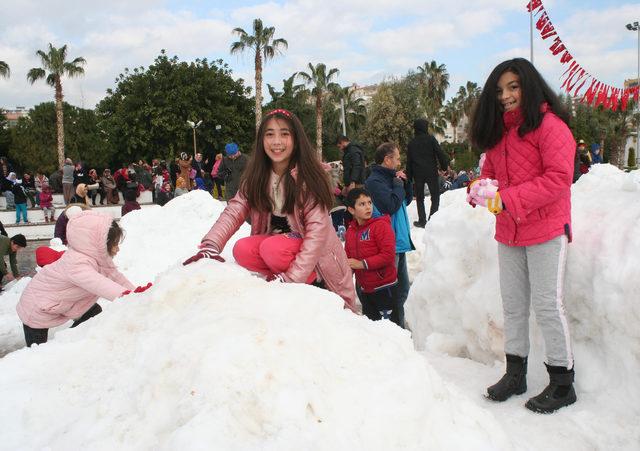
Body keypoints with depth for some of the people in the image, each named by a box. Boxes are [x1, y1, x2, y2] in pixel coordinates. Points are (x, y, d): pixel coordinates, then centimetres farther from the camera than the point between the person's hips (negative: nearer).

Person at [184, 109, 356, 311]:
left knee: (272, 248, -31)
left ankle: (314, 284, -9)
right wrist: (211, 246, -31)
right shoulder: (257, 176, -3)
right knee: (242, 250, -22)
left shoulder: (307, 177, -19)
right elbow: (234, 211, -12)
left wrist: (291, 278, -33)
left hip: (314, 254, -4)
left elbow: (317, 229, -25)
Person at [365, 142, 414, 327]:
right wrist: (398, 185, -11)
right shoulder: (375, 181, -14)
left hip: (399, 242, 10)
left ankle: (399, 325, 31)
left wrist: (406, 182, 6)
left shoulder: (390, 177, 14)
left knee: (403, 287, 18)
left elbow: (407, 200, 22)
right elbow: (391, 205, -24)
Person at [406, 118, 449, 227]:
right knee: (435, 196, 4)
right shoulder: (430, 139, -4)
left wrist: (409, 176, 12)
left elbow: (409, 161, 8)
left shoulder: (411, 142, 6)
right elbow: (440, 153, -7)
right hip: (431, 172, -3)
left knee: (419, 198, 10)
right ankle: (432, 219, -5)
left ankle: (422, 220, 5)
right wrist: (445, 166, 5)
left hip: (417, 173, 3)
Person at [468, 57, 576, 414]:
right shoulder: (497, 130, 13)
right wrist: (482, 189, -5)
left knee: (548, 305, -1)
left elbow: (559, 177, -19)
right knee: (513, 304, 15)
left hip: (545, 231, -7)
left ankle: (563, 382, 14)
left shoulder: (549, 124, -11)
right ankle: (516, 373, 29)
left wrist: (507, 199, -22)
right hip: (508, 233, 8)